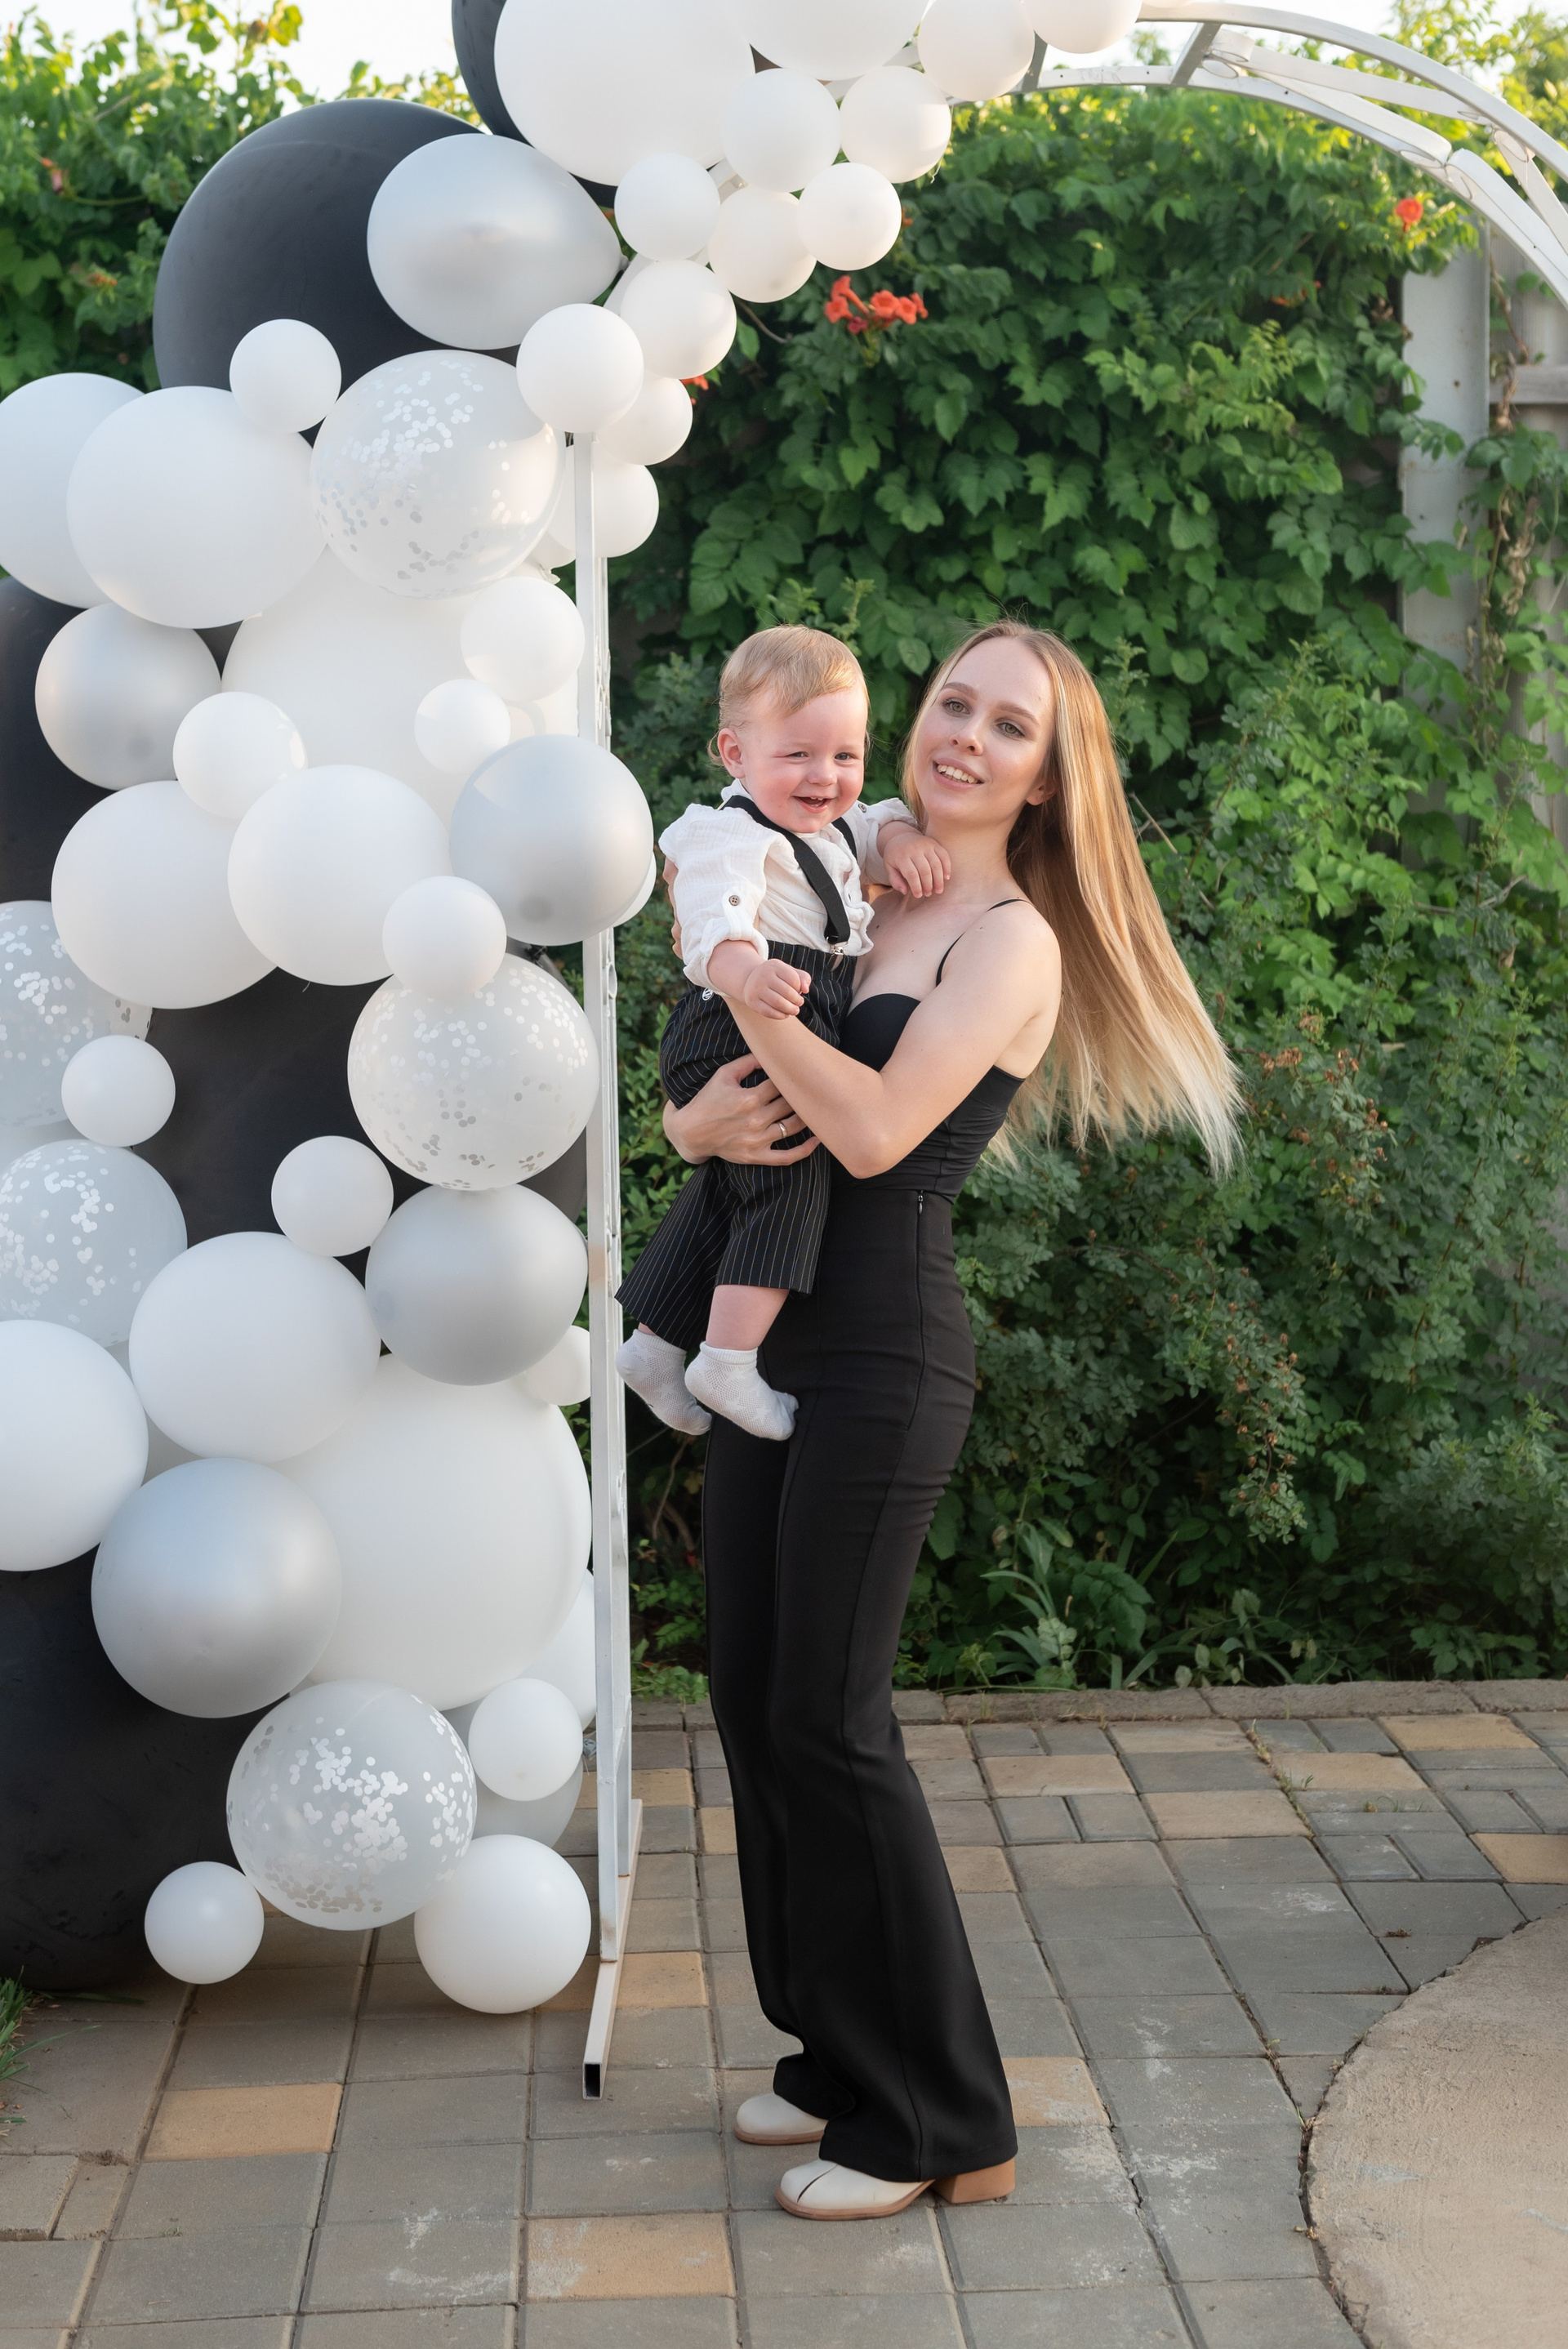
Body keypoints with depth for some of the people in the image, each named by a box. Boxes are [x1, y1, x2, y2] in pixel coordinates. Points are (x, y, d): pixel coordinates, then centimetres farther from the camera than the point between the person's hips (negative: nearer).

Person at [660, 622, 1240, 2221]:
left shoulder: (1010, 940, -6)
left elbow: (877, 1130, -19)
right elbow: (684, 1102, 13)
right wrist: (701, 1118, -10)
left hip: (883, 1352, -7)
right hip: (771, 1332, 7)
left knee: (826, 1721, -5)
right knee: (750, 1698, 10)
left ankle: (937, 2124, 9)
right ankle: (842, 2056, 27)